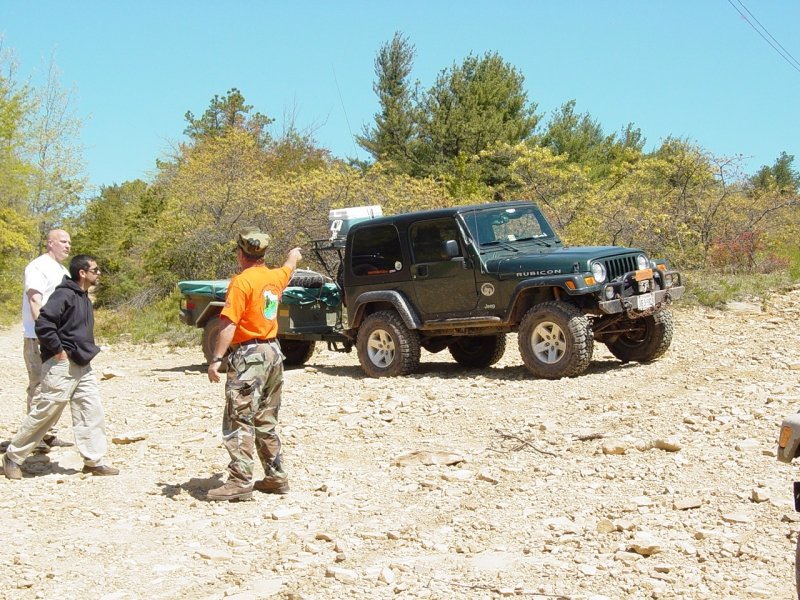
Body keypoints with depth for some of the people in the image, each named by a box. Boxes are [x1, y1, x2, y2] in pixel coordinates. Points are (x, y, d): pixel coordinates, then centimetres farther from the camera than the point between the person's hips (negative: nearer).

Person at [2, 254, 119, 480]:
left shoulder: (84, 298, 15)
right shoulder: (64, 295, -14)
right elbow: (43, 324, -23)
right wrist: (58, 351, -19)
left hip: (82, 367, 9)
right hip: (61, 367, -9)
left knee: (92, 412, 4)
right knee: (44, 413, -1)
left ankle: (93, 461, 9)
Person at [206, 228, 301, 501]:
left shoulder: (241, 281, -12)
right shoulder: (275, 277, 10)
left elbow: (230, 325, -18)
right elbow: (289, 268, 36)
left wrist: (216, 359, -18)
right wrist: (294, 255, 57)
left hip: (249, 355, -8)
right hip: (273, 351, 8)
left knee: (239, 421, -8)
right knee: (266, 421, 16)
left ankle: (240, 482, -12)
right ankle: (276, 476, 20)